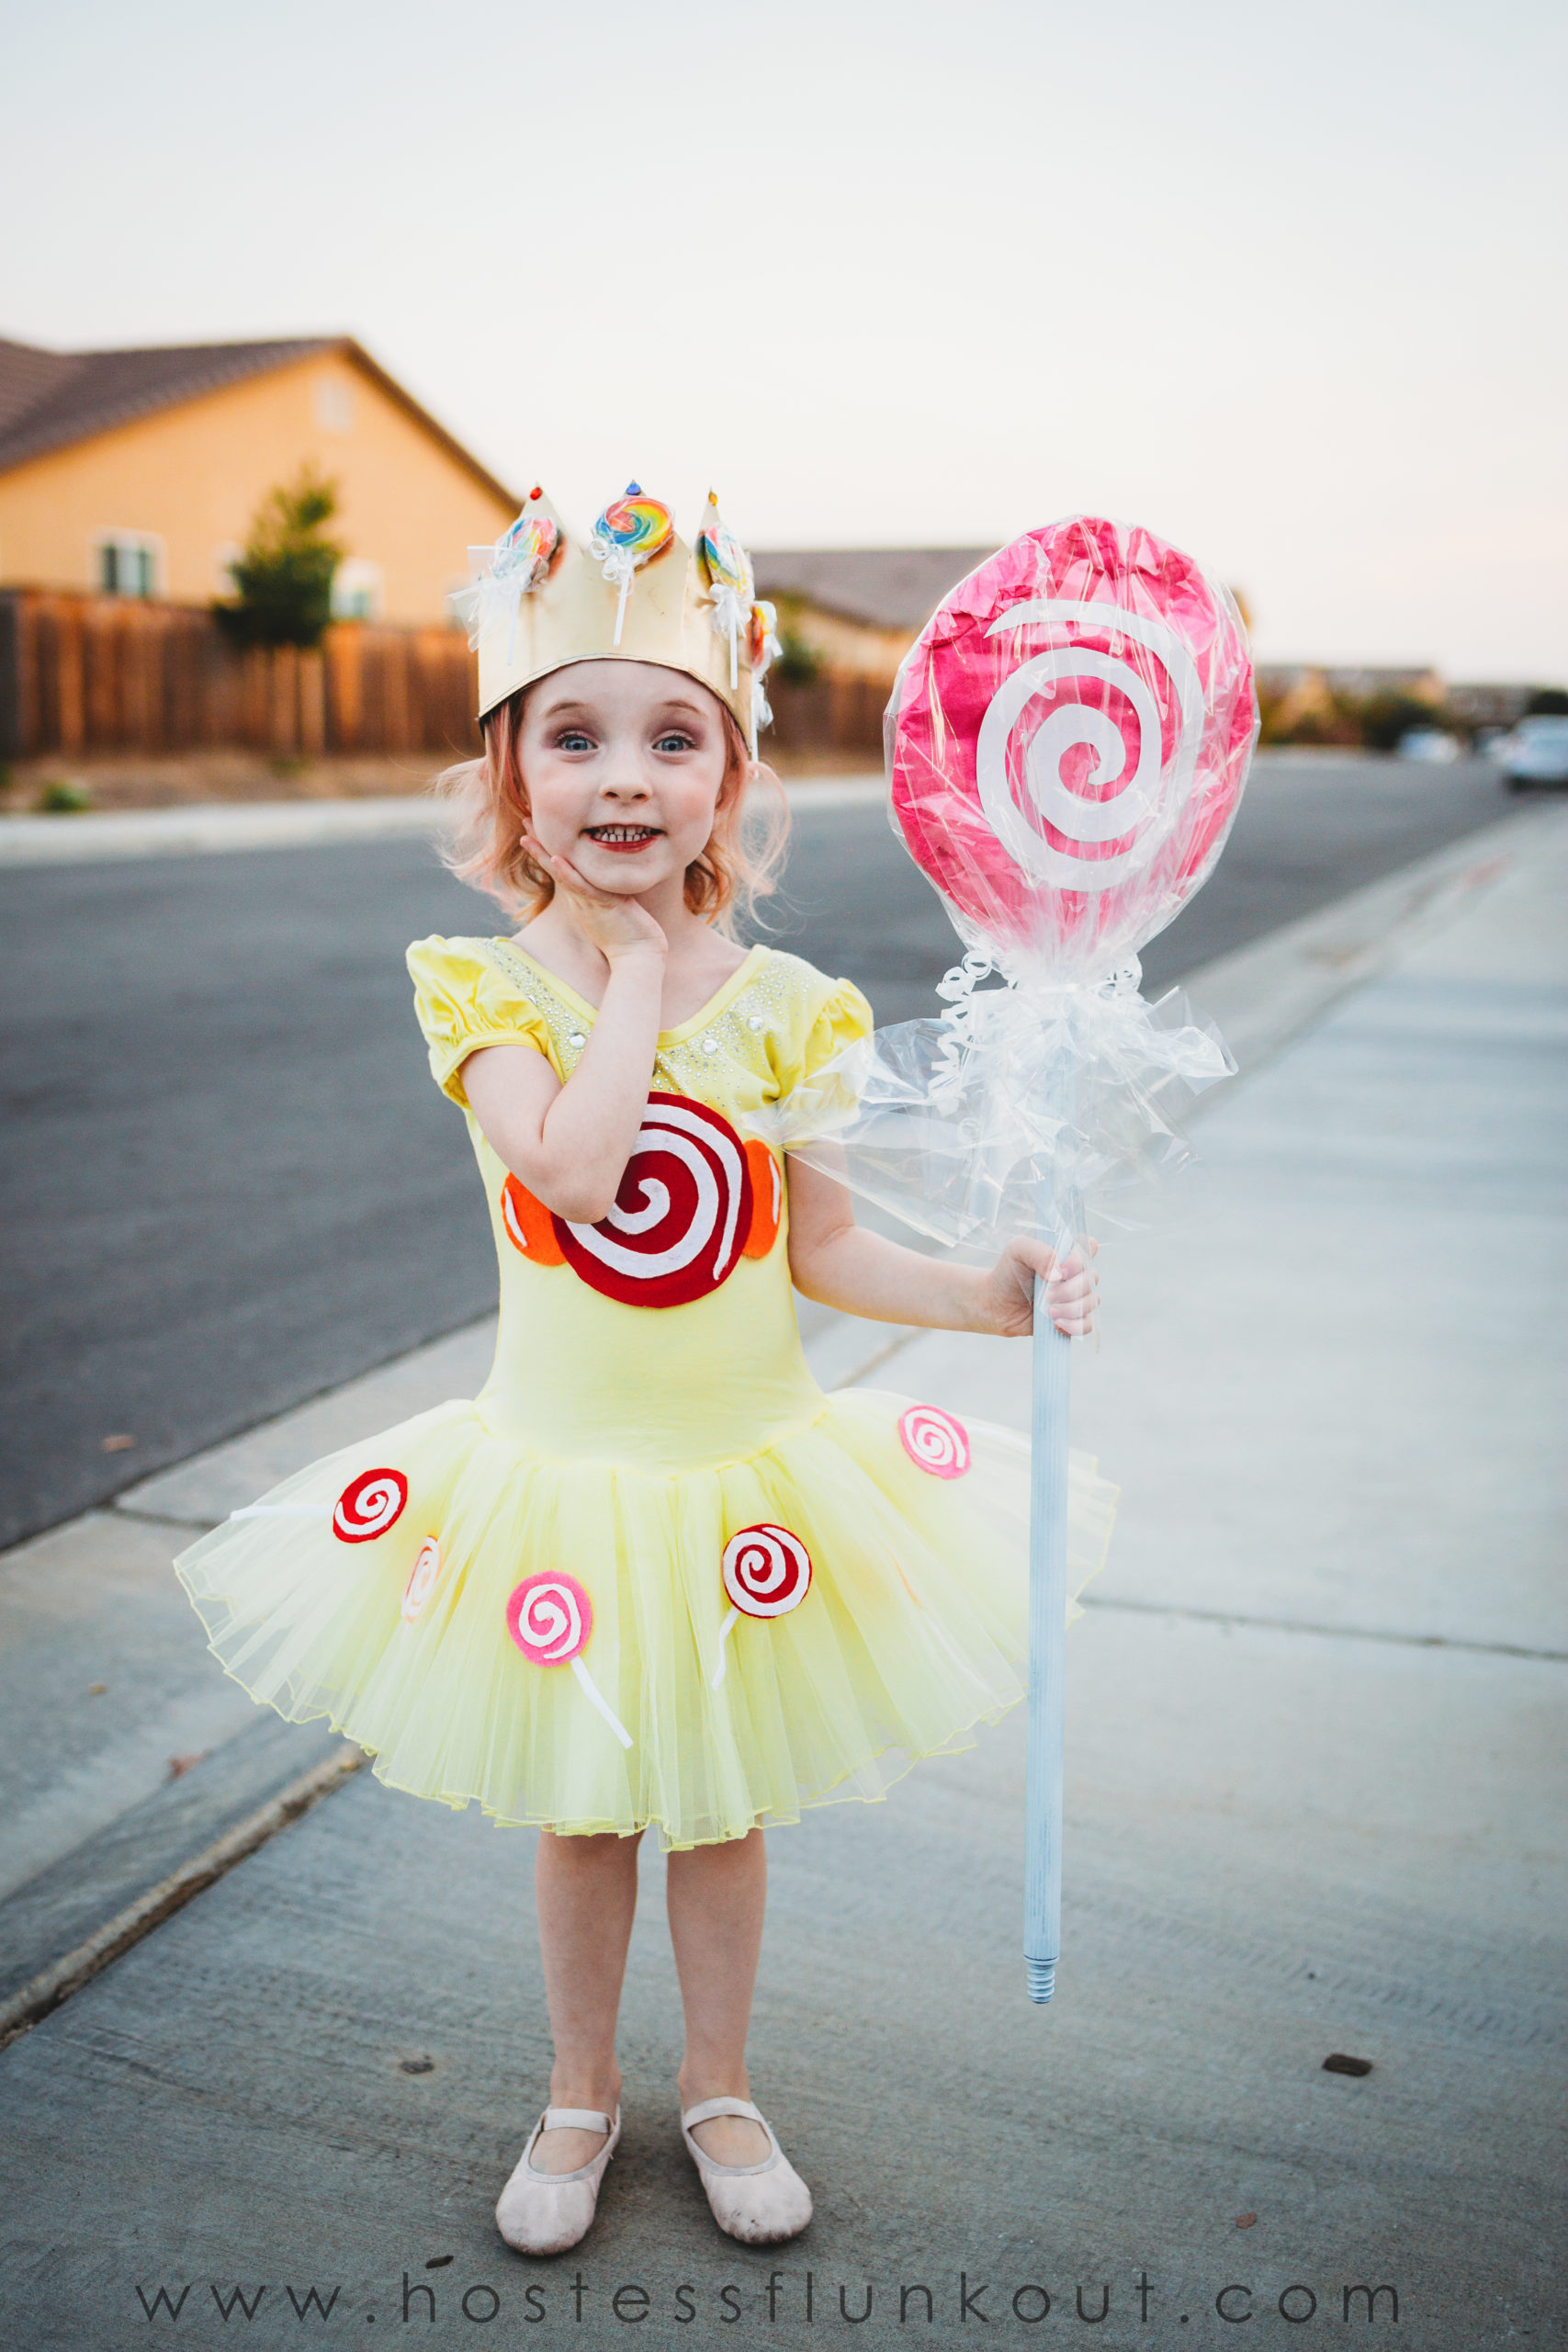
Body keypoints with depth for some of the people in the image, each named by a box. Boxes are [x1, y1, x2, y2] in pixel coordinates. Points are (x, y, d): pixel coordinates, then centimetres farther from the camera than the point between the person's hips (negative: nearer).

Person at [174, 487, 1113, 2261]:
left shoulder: (778, 1003, -7)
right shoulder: (484, 986, -11)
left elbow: (821, 1249, -3)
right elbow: (571, 1170, -30)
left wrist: (985, 1293, -17)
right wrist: (636, 966, -21)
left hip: (745, 1478, 1)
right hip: (560, 1478, -1)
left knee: (721, 1803, 17)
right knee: (580, 1812, 16)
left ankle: (719, 2089, 41)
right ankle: (580, 2097, 40)